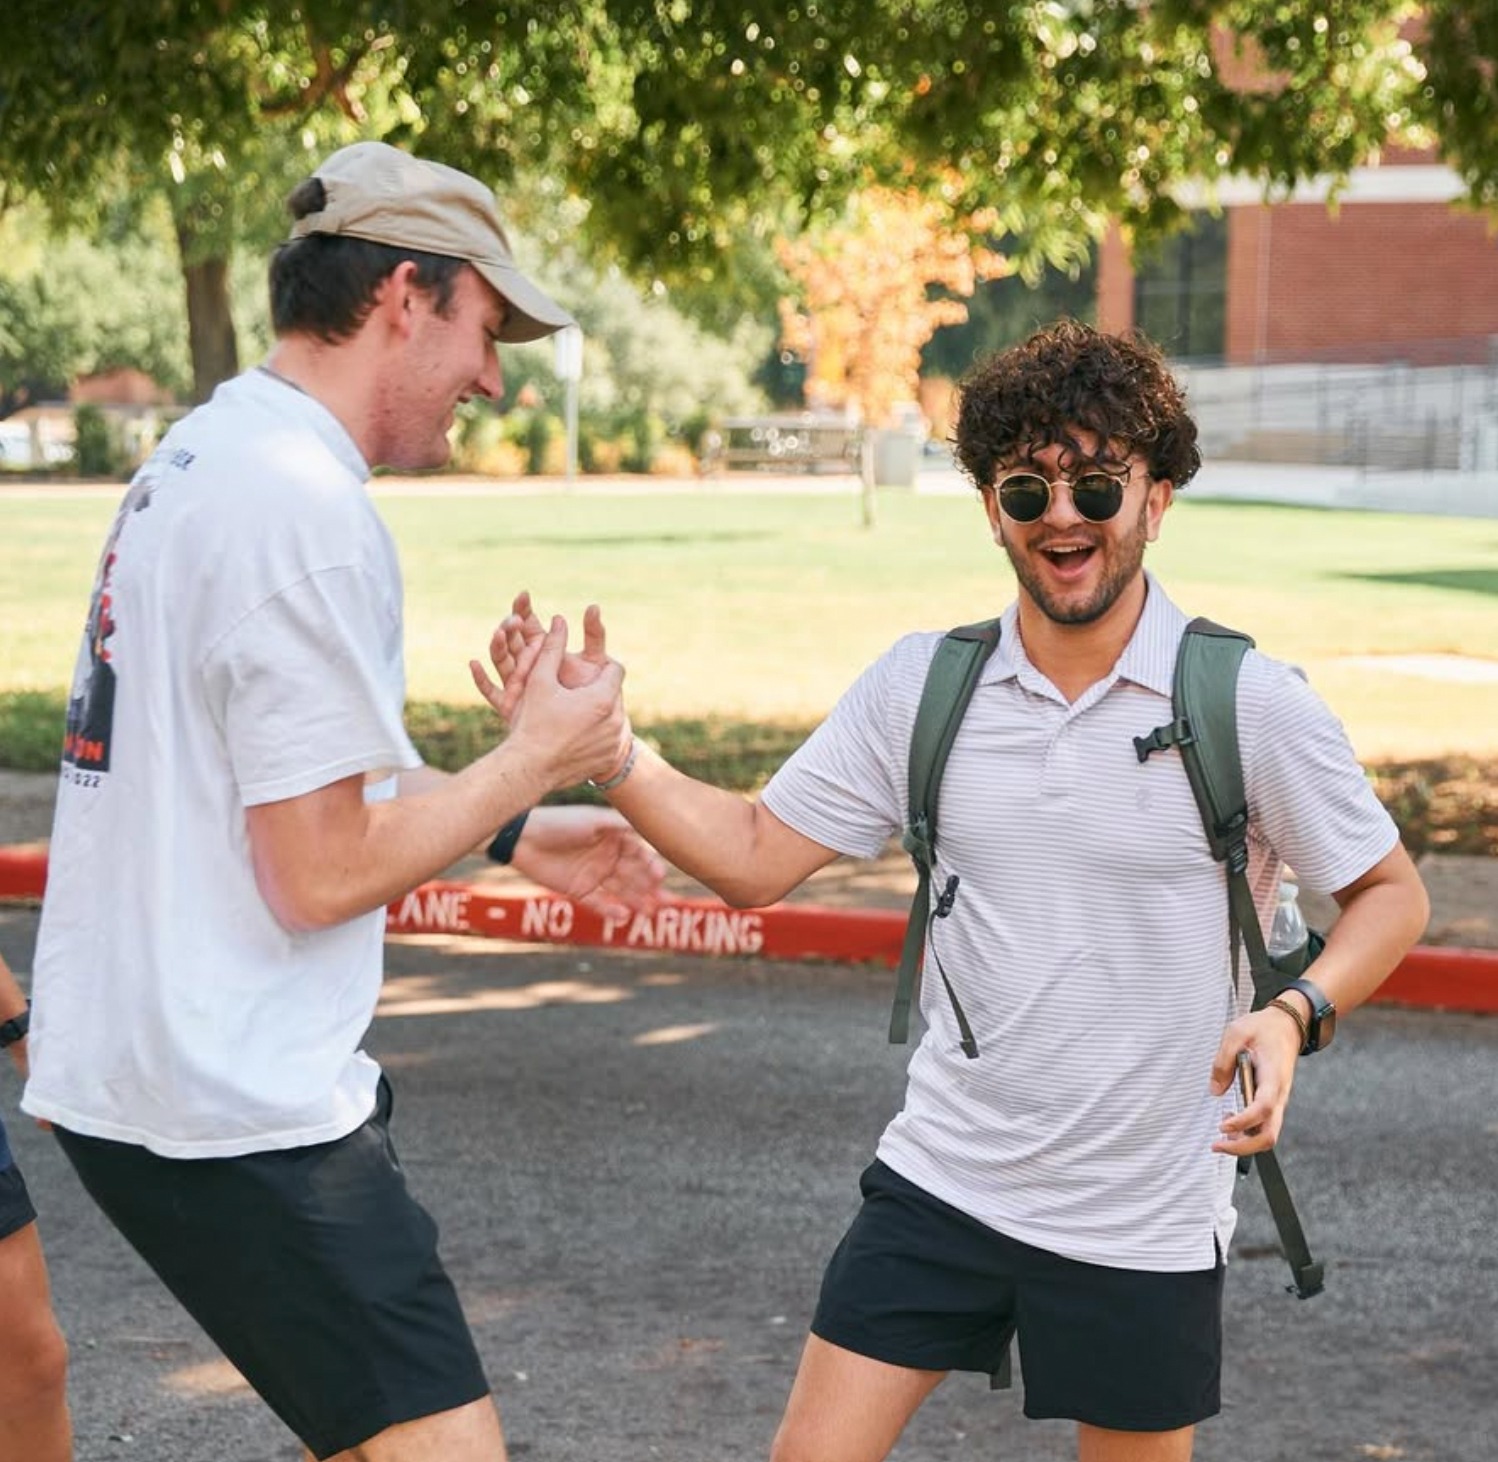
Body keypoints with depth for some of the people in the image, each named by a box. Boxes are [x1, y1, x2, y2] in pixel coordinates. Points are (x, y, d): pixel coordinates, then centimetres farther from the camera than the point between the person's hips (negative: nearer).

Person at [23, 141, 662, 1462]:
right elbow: (324, 870, -19)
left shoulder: (202, 457, 12)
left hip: (129, 1069, 11)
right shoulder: (305, 508, -19)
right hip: (235, 1113, -10)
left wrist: (517, 831, 19)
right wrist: (534, 761, -6)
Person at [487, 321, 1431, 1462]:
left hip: (1146, 1221, -2)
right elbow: (755, 856, 2)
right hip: (941, 1182, 2)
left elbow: (1390, 893, -1)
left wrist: (1295, 1015, -20)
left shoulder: (1250, 704, -11)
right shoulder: (920, 684, -1)